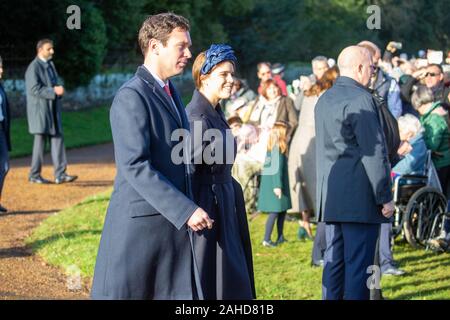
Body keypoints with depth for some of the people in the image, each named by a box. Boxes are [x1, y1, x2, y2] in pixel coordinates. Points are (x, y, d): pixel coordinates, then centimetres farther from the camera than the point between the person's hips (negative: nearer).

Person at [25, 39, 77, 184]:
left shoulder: (50, 65, 17)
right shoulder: (34, 67, -10)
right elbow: (34, 89, -19)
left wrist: (59, 90, 2)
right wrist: (53, 91, -24)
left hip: (53, 109, 8)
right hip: (40, 109, -8)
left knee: (58, 139, 0)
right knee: (40, 141, -3)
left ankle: (60, 174, -2)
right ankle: (34, 175, 7)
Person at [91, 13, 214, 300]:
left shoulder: (171, 92, 16)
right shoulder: (131, 96, -14)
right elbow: (134, 166, -22)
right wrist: (185, 210, -24)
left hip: (175, 222, 8)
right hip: (140, 224, -8)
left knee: (182, 293, 7)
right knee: (125, 292, 1)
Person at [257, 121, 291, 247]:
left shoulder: (272, 145, 10)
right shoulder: (278, 146, -16)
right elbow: (277, 166, -20)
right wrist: (277, 185, -22)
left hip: (268, 179, 9)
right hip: (275, 181, -9)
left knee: (283, 209, 14)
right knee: (275, 211, -7)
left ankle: (280, 237, 19)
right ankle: (266, 239, -7)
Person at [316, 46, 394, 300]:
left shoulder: (324, 100, 15)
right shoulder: (361, 99, -12)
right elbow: (374, 153, -15)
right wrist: (385, 197, -12)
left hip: (330, 195, 8)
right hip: (360, 196, -8)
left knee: (334, 260, 12)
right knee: (359, 264, -5)